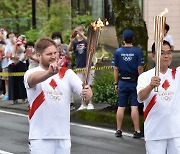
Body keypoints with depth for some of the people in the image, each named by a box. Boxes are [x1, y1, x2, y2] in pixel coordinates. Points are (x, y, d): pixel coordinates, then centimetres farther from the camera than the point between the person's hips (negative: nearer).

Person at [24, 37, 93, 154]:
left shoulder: (67, 73, 7)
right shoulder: (31, 73, -5)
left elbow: (85, 92, -6)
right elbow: (33, 79, -31)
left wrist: (87, 93, -31)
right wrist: (49, 73, -52)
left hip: (63, 135, 4)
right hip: (40, 138, -4)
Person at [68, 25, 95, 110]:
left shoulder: (86, 40, 0)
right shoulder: (75, 42, 7)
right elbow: (69, 49, -9)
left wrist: (81, 35, -35)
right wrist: (71, 41, -28)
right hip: (79, 67, 3)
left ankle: (90, 103, 4)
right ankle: (83, 104, 9)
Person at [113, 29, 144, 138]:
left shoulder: (118, 51, -1)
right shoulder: (138, 51, -8)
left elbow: (116, 69, 2)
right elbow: (140, 69, -9)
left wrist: (116, 83, 10)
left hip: (122, 82, 2)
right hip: (134, 82, -2)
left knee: (121, 107, 8)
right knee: (134, 107, -1)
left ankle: (119, 130, 13)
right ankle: (137, 131, 0)